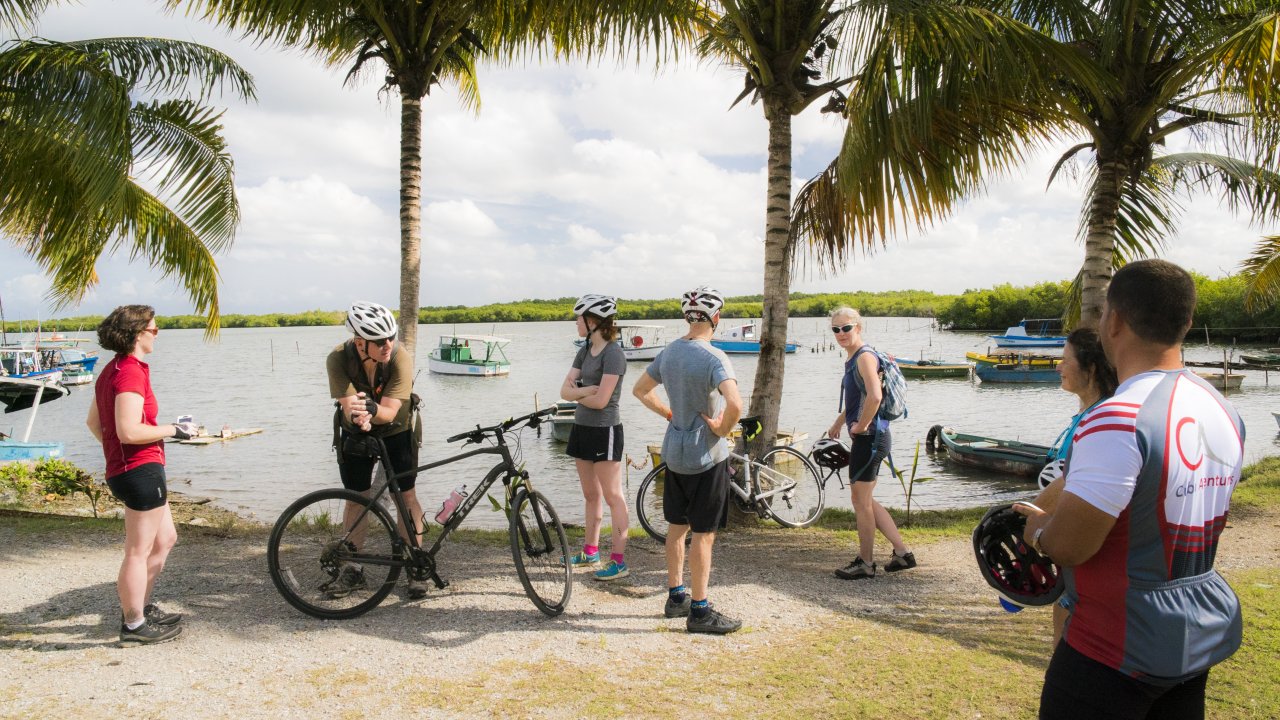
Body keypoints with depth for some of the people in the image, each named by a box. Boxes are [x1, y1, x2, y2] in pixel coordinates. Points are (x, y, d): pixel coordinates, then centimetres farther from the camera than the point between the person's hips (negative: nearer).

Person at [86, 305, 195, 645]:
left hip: (122, 468, 11)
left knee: (165, 539, 22)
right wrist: (174, 430, -15)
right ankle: (134, 626, 11)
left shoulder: (112, 370, 14)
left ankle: (139, 608, 31)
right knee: (139, 551, 0)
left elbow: (93, 421, 20)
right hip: (141, 469, -11)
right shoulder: (131, 373, -18)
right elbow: (129, 430, -26)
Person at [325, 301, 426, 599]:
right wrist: (358, 416, -53)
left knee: (406, 496, -3)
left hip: (396, 432, -1)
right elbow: (348, 405, -31)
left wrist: (371, 409, -54)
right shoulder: (338, 359, -26)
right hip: (355, 434, 1)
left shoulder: (400, 359, -30)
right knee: (356, 498, 5)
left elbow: (390, 412, -33)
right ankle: (352, 569, 17)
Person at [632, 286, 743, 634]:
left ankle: (676, 597, 28)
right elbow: (734, 403, -34)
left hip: (674, 450, 8)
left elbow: (641, 390, 17)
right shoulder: (713, 357, -19)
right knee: (704, 533, 0)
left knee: (677, 526, 17)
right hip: (706, 455, -8)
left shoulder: (669, 352, 4)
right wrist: (723, 429, -16)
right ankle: (700, 611, 7)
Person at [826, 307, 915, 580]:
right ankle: (902, 553, 23)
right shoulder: (851, 358, 14)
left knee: (860, 501, 0)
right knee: (865, 500, 16)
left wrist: (861, 426, -21)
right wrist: (839, 422, 32)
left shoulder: (865, 357, -16)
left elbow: (875, 396, -32)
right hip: (865, 437, 10)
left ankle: (865, 564, 13)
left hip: (870, 437, -10)